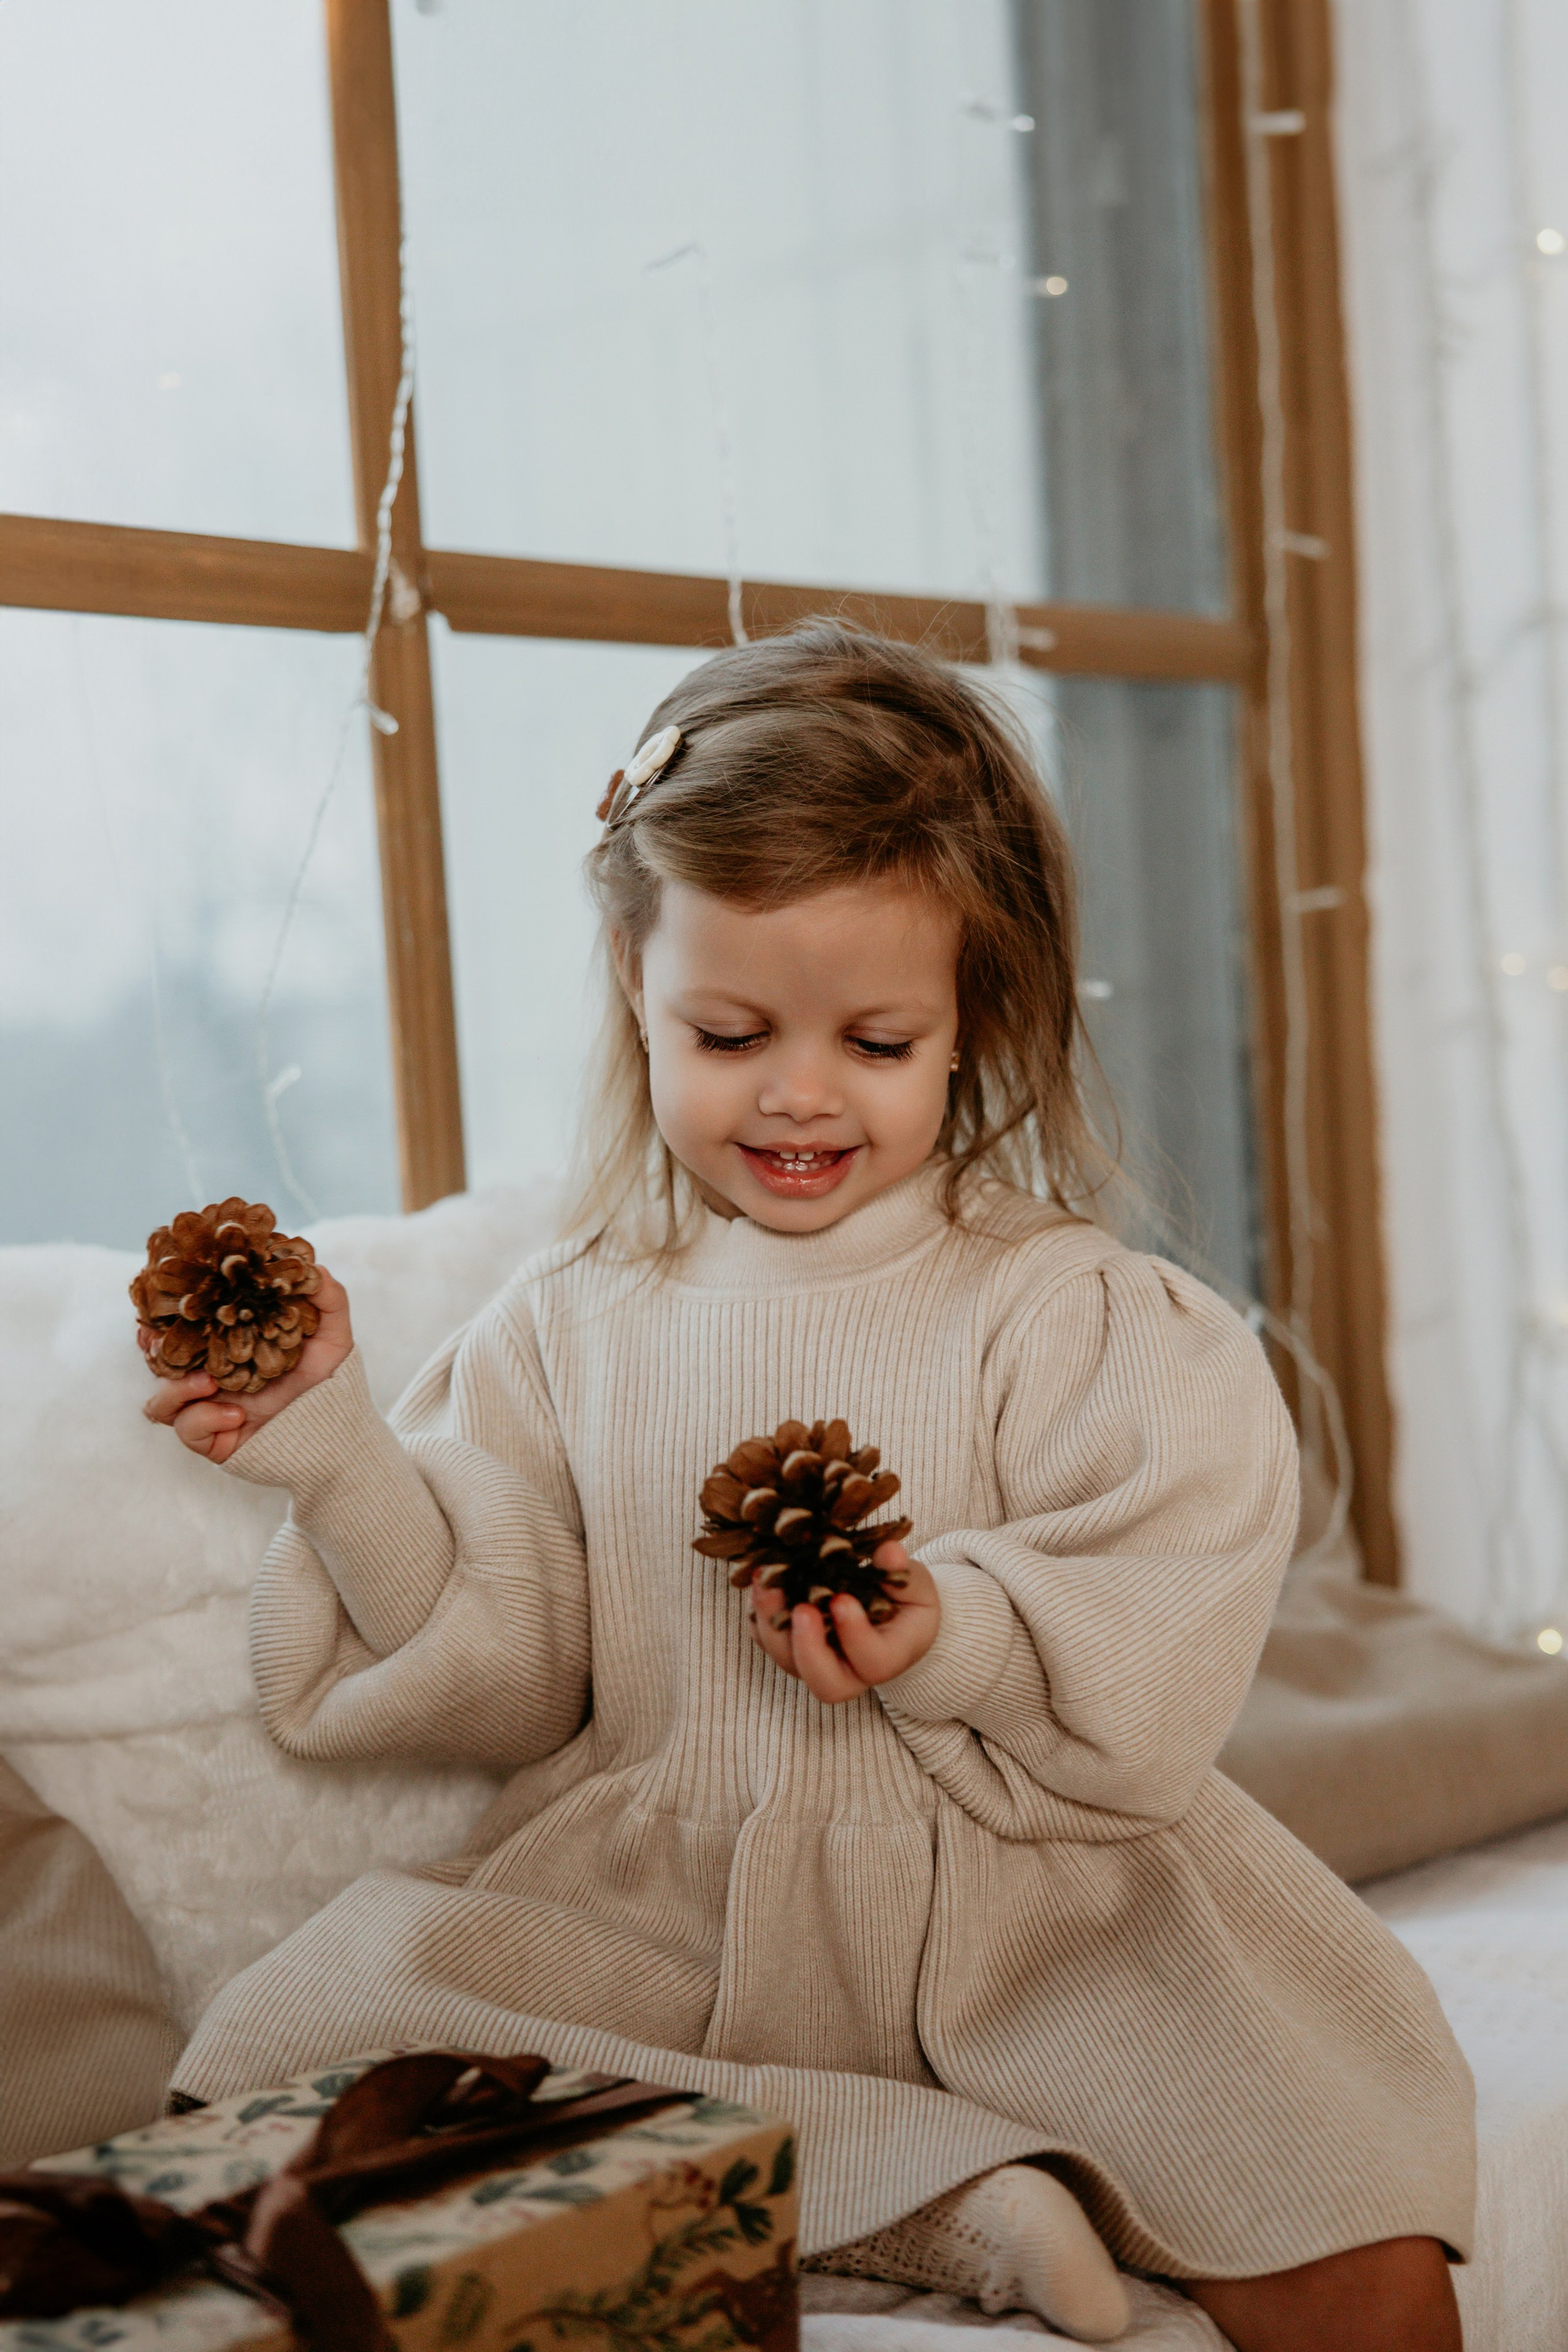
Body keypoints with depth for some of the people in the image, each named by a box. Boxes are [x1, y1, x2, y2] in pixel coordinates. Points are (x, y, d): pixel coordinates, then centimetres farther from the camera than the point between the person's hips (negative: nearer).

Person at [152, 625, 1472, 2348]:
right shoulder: (568, 1330, 6)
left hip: (1040, 1920, -3)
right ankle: (919, 2193, -20)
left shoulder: (1066, 1316, -2)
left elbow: (1153, 1660, -9)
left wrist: (960, 1635, -29)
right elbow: (498, 1669, 3)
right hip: (659, 1924, 4)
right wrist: (332, 1447, -10)